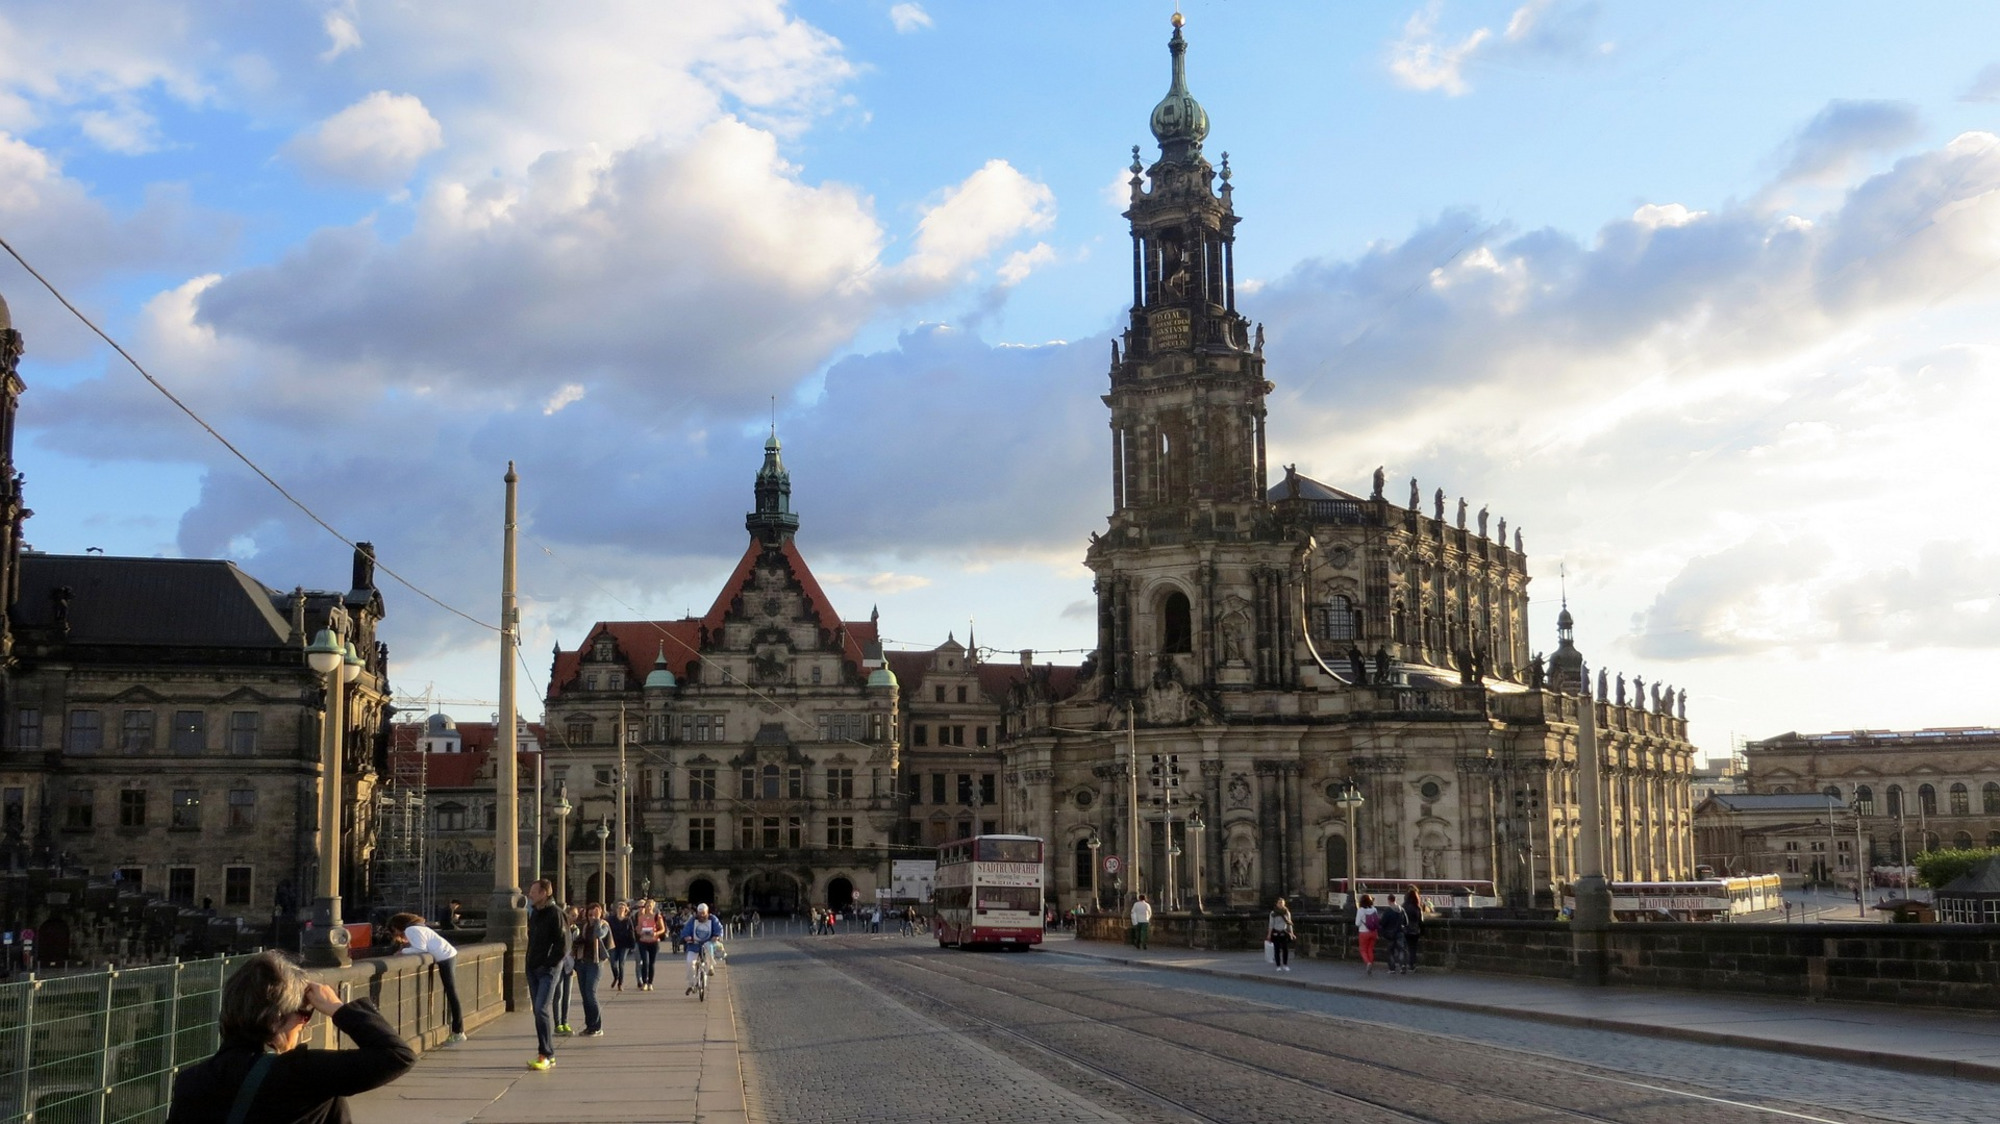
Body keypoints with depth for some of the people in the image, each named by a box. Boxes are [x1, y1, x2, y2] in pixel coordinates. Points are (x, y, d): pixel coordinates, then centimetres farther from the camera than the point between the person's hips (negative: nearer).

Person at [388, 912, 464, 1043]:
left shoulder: (410, 930, -10)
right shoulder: (415, 927, 19)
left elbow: (421, 948, -15)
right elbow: (423, 946, 13)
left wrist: (404, 951, -7)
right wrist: (407, 944, 5)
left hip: (445, 957, -10)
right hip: (448, 954, 10)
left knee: (451, 993, -7)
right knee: (450, 993, 12)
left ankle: (458, 1032, -5)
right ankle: (457, 1029, 16)